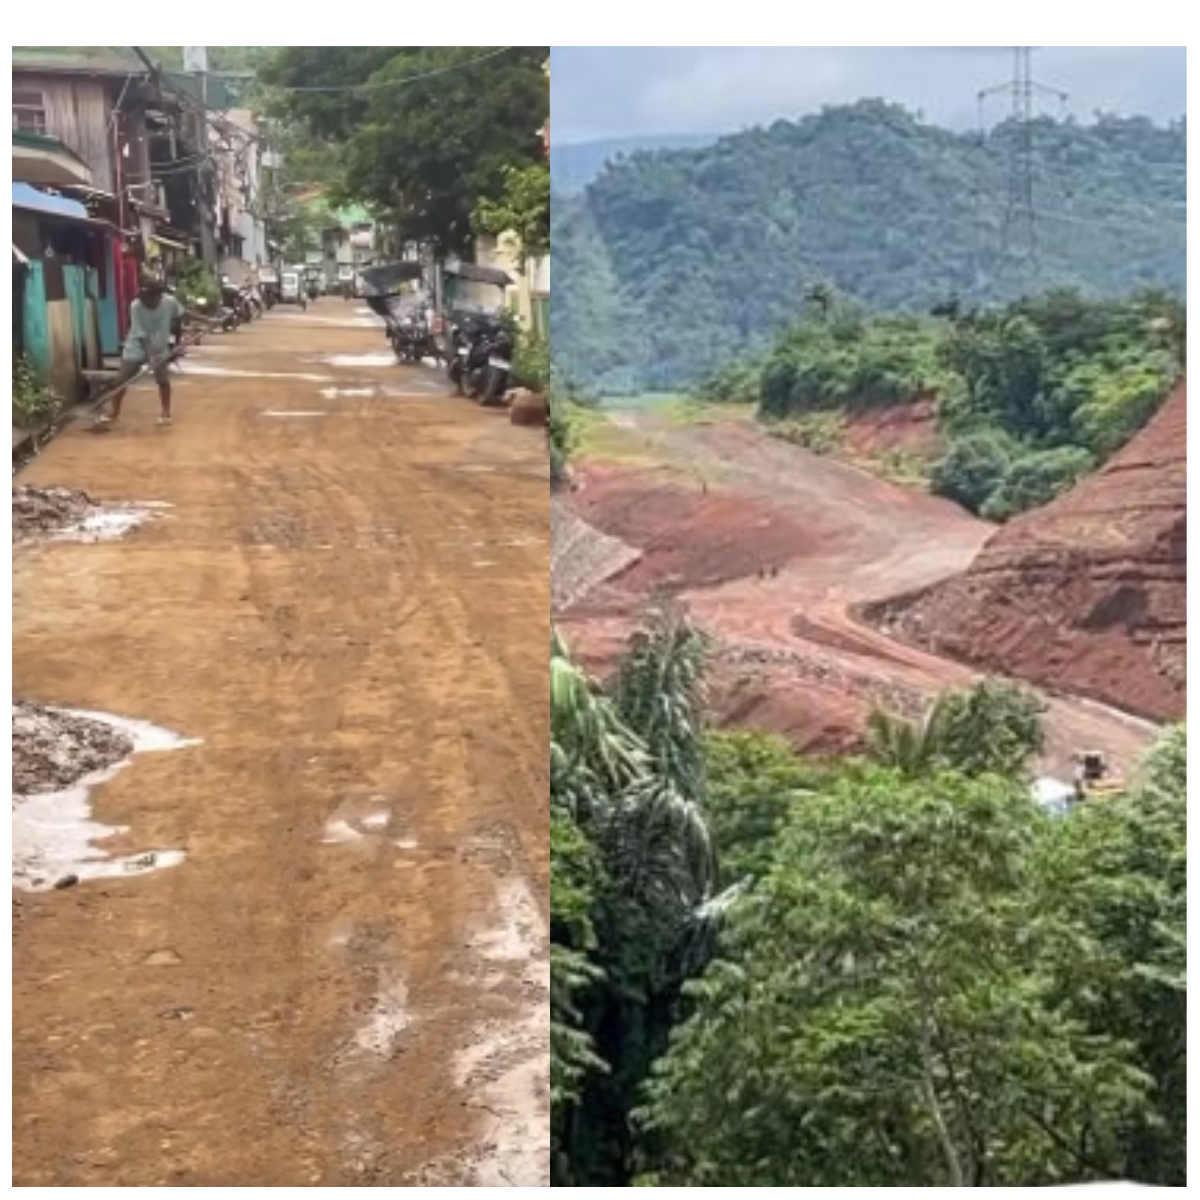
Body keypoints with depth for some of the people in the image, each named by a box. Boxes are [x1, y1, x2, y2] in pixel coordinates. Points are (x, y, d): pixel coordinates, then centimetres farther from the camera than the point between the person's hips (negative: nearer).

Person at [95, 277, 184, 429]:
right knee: (120, 381, -3)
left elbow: (178, 321, 2)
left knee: (163, 380, -1)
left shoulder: (170, 303, -20)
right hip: (136, 348, -1)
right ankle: (114, 413, 13)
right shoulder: (135, 307, -25)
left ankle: (166, 412, 22)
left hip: (160, 348, 1)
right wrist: (149, 356, -38)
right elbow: (141, 335, -27)